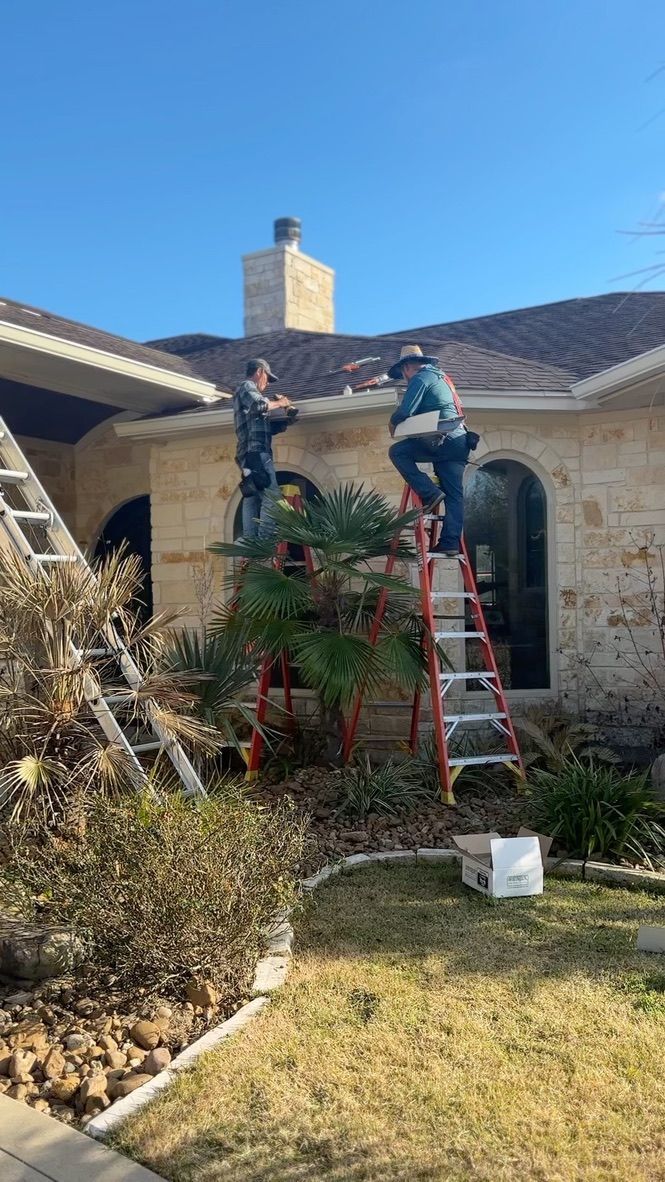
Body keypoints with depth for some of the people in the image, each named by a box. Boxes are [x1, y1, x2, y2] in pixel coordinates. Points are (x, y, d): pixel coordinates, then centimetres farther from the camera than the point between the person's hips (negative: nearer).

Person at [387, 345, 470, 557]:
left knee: (397, 452, -7)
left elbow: (405, 412, -11)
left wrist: (393, 423, 9)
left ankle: (430, 493, -12)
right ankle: (451, 542, -1)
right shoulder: (440, 377, 28)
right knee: (454, 495, 3)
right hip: (458, 441, 9)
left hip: (442, 440, -9)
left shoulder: (420, 378, -2)